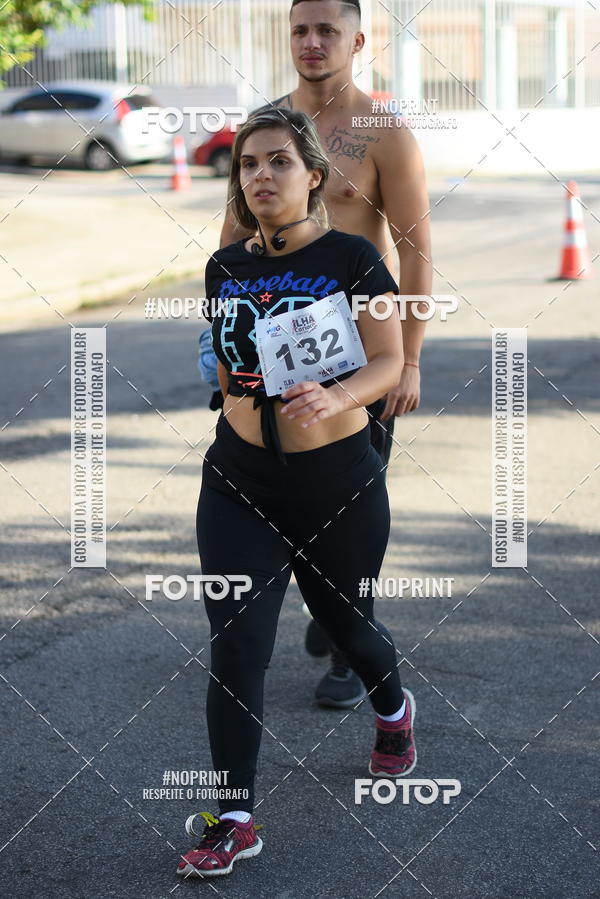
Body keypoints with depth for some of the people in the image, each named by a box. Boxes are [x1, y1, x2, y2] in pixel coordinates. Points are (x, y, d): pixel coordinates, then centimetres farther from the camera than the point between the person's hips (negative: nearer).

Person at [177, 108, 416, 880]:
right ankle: (234, 820, -2)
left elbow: (388, 363, -14)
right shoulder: (226, 269, 2)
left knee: (344, 620, 18)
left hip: (339, 482, -2)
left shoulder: (350, 258, -10)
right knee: (235, 644, -8)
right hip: (240, 482, 3)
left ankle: (393, 710, 53)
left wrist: (334, 398, -30)